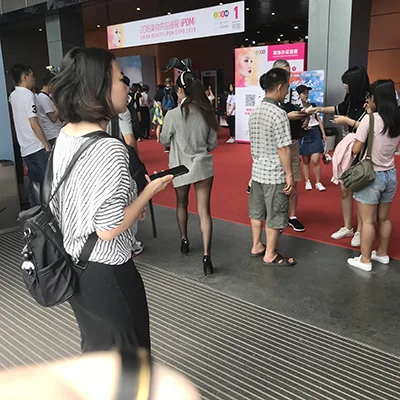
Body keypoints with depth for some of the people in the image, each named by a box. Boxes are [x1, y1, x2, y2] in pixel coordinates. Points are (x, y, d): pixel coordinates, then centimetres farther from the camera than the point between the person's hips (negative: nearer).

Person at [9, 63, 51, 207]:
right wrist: (47, 144, -10)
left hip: (26, 149, 8)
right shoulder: (28, 95, -13)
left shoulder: (13, 96, 13)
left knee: (34, 183, 13)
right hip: (37, 148, -8)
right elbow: (34, 125, -18)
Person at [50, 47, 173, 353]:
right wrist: (151, 190, -15)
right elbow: (108, 229, -26)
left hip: (75, 265, 8)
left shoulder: (65, 136, 1)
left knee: (96, 346, 28)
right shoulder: (110, 149, -27)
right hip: (105, 273, -8)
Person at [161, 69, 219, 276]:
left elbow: (164, 141, 1)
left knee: (181, 204, 23)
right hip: (203, 166, 2)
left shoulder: (173, 115, -12)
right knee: (204, 210, 0)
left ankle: (184, 241, 38)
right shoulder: (207, 113, -2)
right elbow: (213, 144, 5)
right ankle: (206, 255, -8)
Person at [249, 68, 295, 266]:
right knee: (275, 215, 5)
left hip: (257, 170, 8)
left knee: (257, 211, 17)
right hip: (275, 173, -8)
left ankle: (256, 246, 31)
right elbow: (283, 148, -19)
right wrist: (289, 174, -13)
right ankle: (270, 255, 16)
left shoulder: (255, 112, 7)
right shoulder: (279, 114, -19)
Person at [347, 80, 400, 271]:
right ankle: (383, 253, 33)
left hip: (371, 175, -6)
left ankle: (365, 260, 12)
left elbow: (356, 149, -16)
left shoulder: (370, 119, -16)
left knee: (367, 220, 3)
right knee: (384, 218, 19)